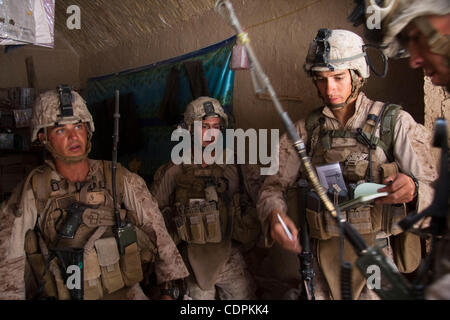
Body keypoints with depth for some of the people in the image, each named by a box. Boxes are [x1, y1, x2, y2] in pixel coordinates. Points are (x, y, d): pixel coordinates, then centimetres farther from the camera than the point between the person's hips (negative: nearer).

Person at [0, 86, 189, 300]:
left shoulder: (118, 180, 0)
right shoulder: (34, 190, -2)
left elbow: (157, 232, 2)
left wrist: (166, 290, 1)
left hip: (123, 291, 1)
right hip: (61, 294, 0)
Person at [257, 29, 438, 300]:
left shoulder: (394, 122, -4)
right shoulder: (306, 130, 5)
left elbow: (435, 188, -9)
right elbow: (274, 186, 4)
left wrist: (412, 190, -33)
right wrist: (274, 215, -18)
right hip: (324, 260, 2)